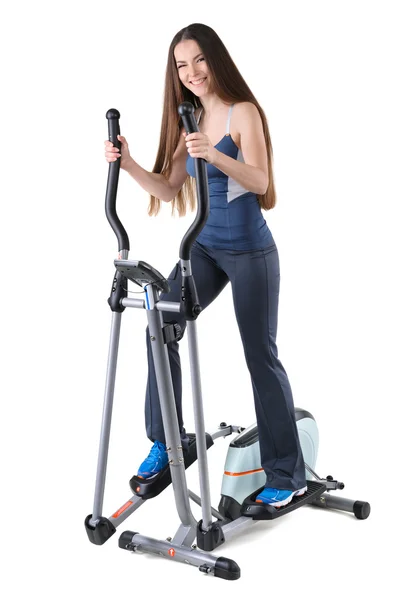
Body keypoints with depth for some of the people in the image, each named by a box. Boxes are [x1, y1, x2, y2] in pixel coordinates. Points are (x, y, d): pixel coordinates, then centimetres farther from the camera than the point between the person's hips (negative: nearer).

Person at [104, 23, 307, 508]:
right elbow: (168, 190, 7)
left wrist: (215, 155, -38)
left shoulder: (243, 112, -9)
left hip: (250, 251, -6)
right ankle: (166, 442, 10)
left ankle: (288, 476, 10)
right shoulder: (190, 121, 10)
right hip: (204, 248, 6)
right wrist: (128, 164, -10)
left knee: (261, 356, -2)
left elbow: (260, 181, -22)